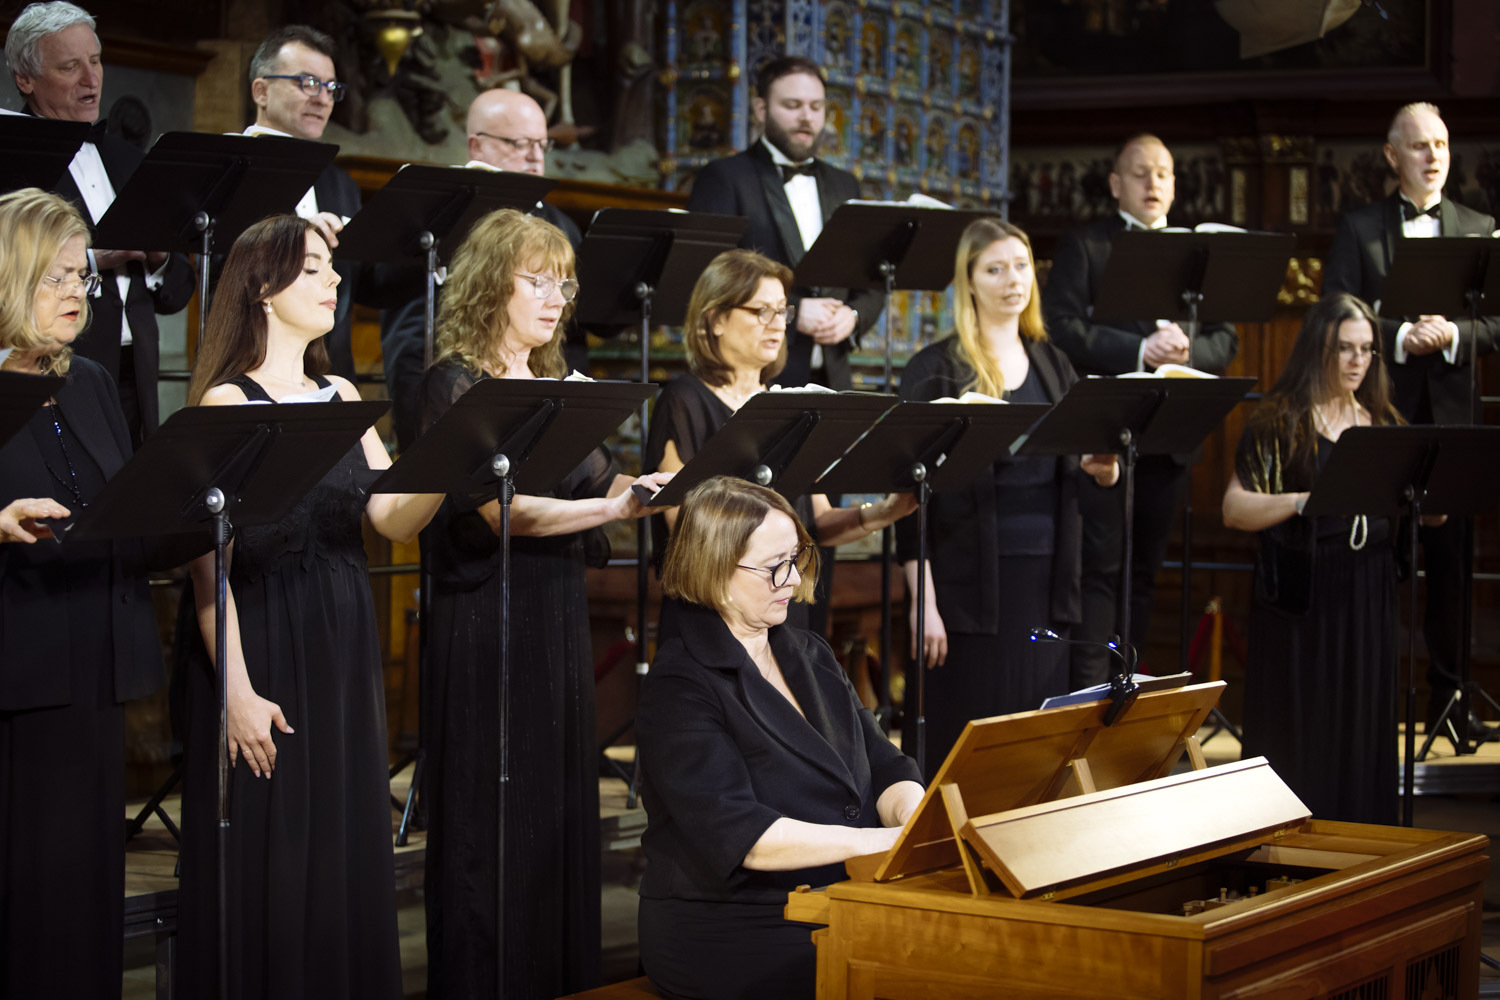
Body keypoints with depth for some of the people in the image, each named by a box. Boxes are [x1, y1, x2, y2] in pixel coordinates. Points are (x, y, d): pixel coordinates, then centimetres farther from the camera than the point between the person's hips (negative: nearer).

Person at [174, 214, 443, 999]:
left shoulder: (341, 397, 11)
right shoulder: (227, 401, -9)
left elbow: (393, 519, 3)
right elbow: (210, 556, -14)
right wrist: (238, 688, -20)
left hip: (343, 642, 6)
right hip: (261, 643, -6)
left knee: (345, 840, 10)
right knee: (266, 852, -1)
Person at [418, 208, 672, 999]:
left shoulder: (552, 387, 15)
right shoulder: (456, 383, -8)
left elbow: (602, 484, 13)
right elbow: (503, 510, -19)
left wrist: (674, 484, -5)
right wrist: (616, 506, -28)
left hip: (558, 615, 7)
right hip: (486, 620, -7)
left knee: (563, 813, 9)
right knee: (494, 827, -3)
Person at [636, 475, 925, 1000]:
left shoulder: (810, 655, 16)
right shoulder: (680, 686, -10)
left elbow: (885, 768, 12)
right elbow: (736, 835, -20)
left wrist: (913, 817, -12)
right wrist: (876, 842, -27)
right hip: (729, 932, -7)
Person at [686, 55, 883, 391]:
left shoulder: (843, 185, 20)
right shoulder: (723, 178, 2)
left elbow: (870, 285, 19)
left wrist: (853, 316, -3)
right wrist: (792, 312, -15)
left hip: (830, 378, 5)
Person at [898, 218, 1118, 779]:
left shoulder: (1052, 365, 13)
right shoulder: (936, 371, -2)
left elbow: (1073, 471, 18)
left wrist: (1103, 470, -7)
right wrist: (922, 601, -12)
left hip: (1046, 578, 5)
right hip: (970, 581, -5)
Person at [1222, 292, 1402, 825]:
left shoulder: (1383, 422, 12)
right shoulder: (1279, 422, -2)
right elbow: (1234, 509, -8)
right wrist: (1307, 499, -23)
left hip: (1368, 602, 4)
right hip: (1299, 604, -4)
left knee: (1362, 737, 5)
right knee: (1299, 742, -3)